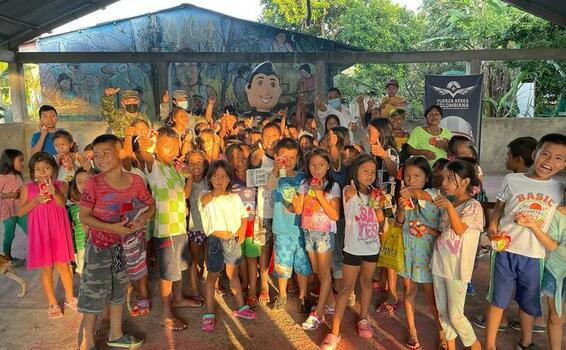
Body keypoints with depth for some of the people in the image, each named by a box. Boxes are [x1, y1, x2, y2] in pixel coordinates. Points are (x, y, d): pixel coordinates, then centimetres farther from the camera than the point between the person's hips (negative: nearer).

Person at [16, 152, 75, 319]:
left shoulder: (60, 185, -4)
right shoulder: (28, 188, -1)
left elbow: (62, 203, -22)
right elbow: (20, 212, -2)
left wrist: (54, 192, -41)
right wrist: (36, 201, -17)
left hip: (58, 232, 0)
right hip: (40, 234, 1)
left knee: (63, 266, 10)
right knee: (46, 269, 10)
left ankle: (69, 298, 30)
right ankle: (52, 304, 25)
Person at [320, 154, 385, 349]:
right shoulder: (349, 191, -11)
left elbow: (381, 223, 5)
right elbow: (349, 195, -33)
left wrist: (378, 205, -6)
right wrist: (352, 192, -48)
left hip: (372, 246, 5)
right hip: (353, 247, -4)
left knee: (367, 283, 18)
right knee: (346, 288, 0)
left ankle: (363, 319, 38)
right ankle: (334, 332, 6)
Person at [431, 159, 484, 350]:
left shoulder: (473, 206, -11)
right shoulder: (448, 204, 10)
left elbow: (460, 229, -24)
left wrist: (449, 206, -32)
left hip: (457, 267, -7)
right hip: (439, 263, 7)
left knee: (455, 315, 0)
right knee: (442, 311, 14)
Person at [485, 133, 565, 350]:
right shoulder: (512, 180, -4)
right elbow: (498, 209, 2)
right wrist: (492, 226, -13)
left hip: (535, 256, 3)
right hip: (506, 251, -2)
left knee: (529, 303, 21)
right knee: (498, 301, 8)